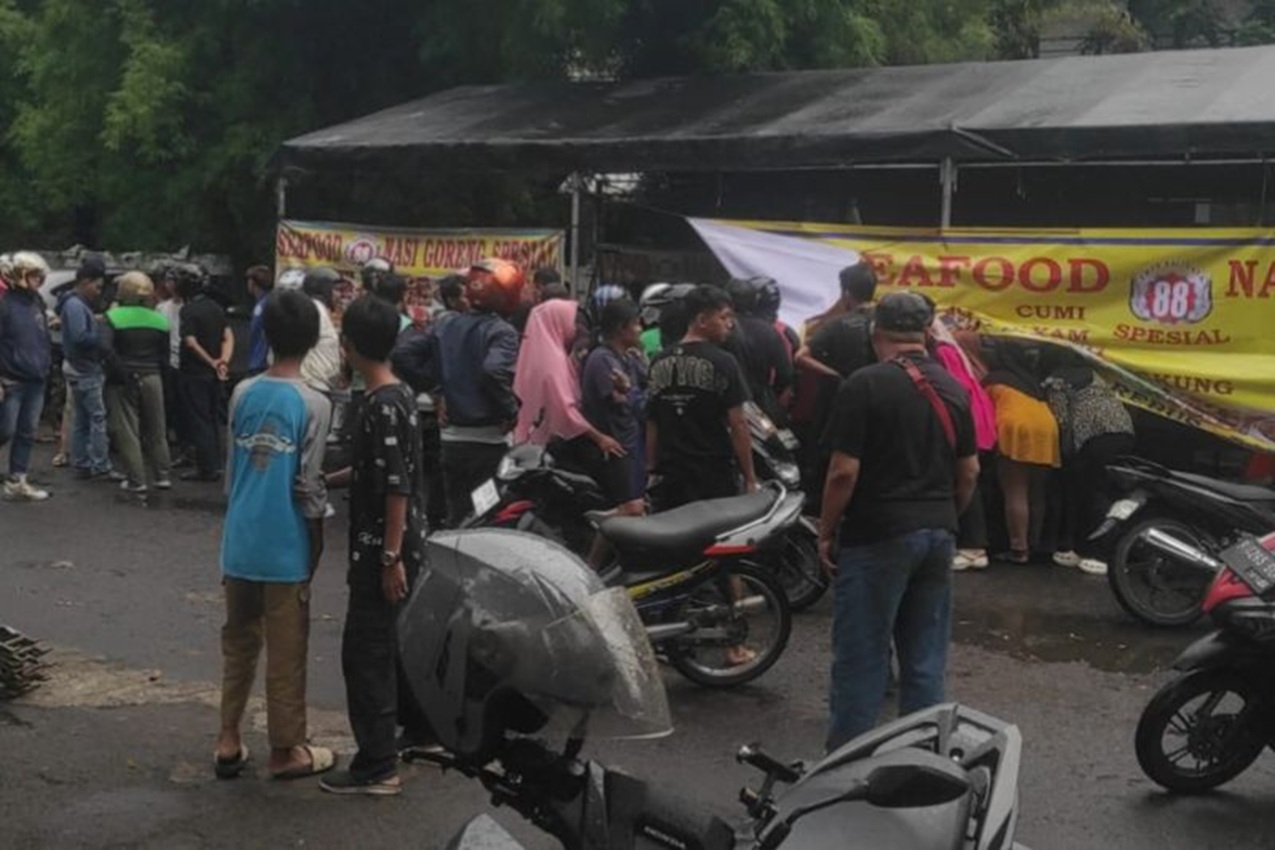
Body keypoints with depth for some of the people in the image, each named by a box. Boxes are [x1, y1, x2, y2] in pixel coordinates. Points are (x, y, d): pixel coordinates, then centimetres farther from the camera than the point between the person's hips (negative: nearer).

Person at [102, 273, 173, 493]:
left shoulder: (114, 317, -9)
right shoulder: (159, 319, 2)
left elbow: (105, 347, -21)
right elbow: (165, 354, 4)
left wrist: (119, 371, -14)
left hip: (123, 381, -3)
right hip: (152, 378, 3)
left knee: (126, 431, 3)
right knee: (156, 430, 14)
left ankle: (136, 480, 3)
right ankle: (162, 475, 17)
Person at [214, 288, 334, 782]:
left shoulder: (243, 394, 2)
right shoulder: (313, 404, -13)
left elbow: (231, 470, 8)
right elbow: (308, 486, -13)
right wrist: (318, 538, 1)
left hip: (239, 543, 5)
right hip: (285, 547, -5)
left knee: (238, 643, 16)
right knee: (286, 652, 5)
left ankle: (229, 742, 21)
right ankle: (286, 750, 15)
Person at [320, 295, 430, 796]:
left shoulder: (381, 406, -20)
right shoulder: (399, 395, 8)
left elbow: (397, 488, -23)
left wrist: (390, 557, -22)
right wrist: (331, 478, 25)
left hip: (381, 547, -10)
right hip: (401, 543, 10)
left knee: (366, 652, -4)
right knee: (397, 642, 22)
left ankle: (377, 767, 0)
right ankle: (419, 727, 36)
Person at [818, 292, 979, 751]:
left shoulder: (864, 385, -12)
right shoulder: (952, 388, 8)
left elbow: (844, 472, -15)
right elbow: (969, 471, 12)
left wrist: (826, 532, -4)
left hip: (877, 537, -6)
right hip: (938, 536, 6)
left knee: (861, 657, 0)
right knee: (925, 659, 12)